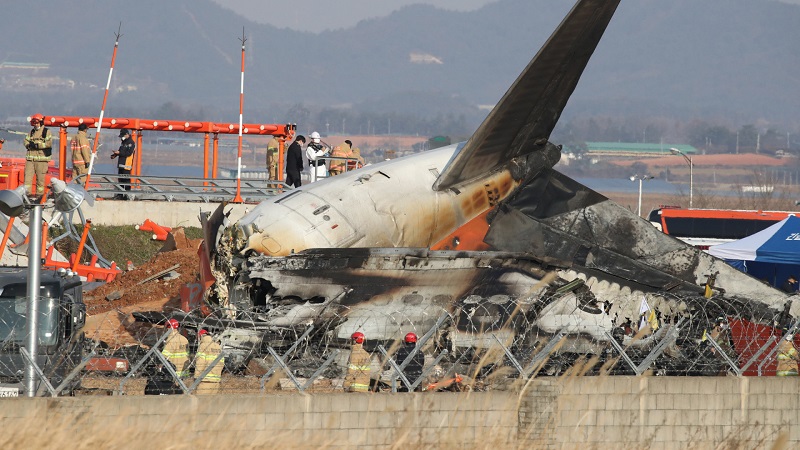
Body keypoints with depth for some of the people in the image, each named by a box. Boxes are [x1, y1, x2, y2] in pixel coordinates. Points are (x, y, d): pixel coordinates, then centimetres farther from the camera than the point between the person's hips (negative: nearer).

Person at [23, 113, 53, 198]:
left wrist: (37, 145, -16)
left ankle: (40, 194, 5)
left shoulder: (47, 132, 1)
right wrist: (30, 145, -11)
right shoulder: (31, 132, 18)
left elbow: (48, 143, -11)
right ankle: (26, 192, -4)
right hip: (30, 158, 4)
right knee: (28, 175, -5)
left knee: (40, 177, -2)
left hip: (41, 158, -4)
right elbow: (26, 142, 12)